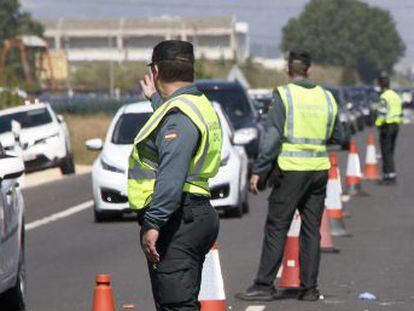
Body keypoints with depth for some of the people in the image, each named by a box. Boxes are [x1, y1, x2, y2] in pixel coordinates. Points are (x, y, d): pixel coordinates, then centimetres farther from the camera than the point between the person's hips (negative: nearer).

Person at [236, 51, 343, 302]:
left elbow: (272, 137, -12)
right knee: (312, 230, 9)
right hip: (319, 169, 5)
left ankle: (265, 285, -2)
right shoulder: (326, 97, 7)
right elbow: (338, 137, 14)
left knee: (276, 228, -1)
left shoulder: (284, 95, -7)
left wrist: (258, 171, -9)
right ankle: (310, 288, 8)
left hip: (291, 169, -4)